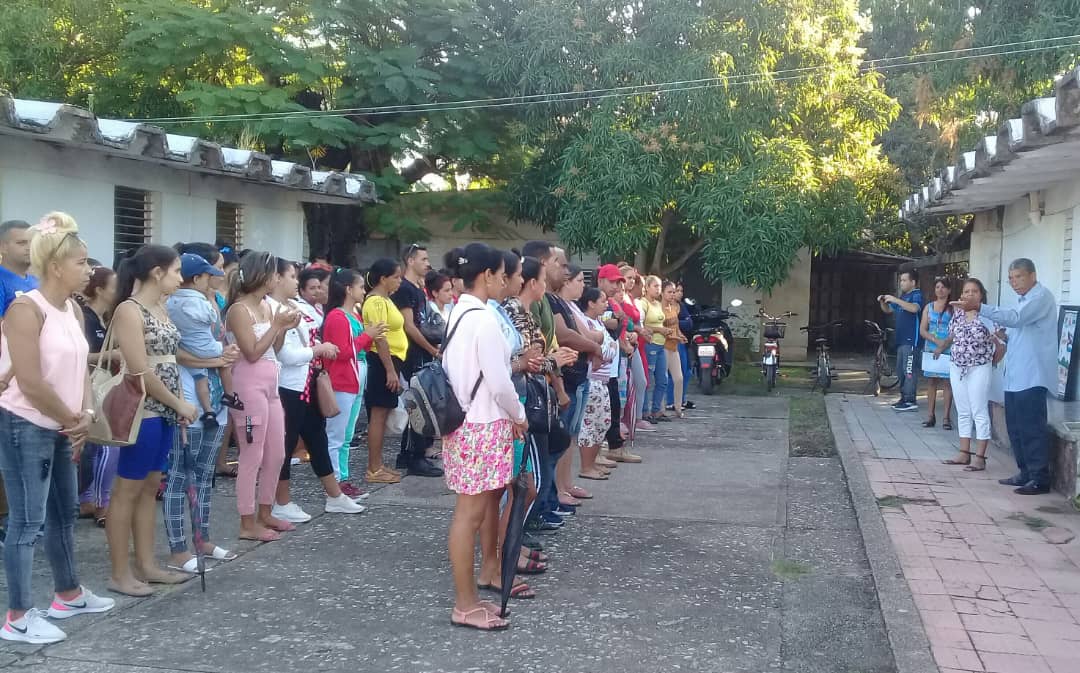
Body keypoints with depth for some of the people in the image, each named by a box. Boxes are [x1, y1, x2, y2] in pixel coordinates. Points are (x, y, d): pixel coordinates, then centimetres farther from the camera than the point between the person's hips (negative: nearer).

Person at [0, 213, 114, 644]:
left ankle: (69, 595, 33)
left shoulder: (73, 310, 8)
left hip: (59, 429, 9)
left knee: (64, 513, 18)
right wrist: (73, 420, -12)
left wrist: (84, 417, -5)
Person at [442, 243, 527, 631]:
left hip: (465, 419, 10)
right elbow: (498, 382, -19)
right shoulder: (484, 319, -19)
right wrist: (518, 415, -3)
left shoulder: (456, 313, 10)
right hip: (482, 424, -10)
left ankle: (489, 570, 38)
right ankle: (465, 604, 2)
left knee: (490, 496, 23)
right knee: (470, 511, -4)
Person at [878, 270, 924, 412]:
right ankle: (904, 398, 20)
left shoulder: (917, 294, -7)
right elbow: (888, 310, 27)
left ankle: (911, 401, -11)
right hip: (901, 340, 10)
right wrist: (882, 302, 7)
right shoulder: (903, 296, 20)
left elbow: (914, 308, -27)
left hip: (911, 340, -10)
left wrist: (895, 300, -25)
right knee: (901, 371, 13)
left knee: (909, 370, -11)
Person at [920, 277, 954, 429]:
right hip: (930, 349, 3)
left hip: (948, 351, -3)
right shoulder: (929, 307, 10)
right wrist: (936, 340, -10)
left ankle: (946, 418, 0)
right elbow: (922, 330, 6)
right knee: (931, 382, 5)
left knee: (946, 382, -3)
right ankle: (931, 416, 11)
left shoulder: (954, 308, 0)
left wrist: (943, 346, -13)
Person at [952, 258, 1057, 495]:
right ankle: (1026, 473, 22)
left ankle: (1040, 479, -3)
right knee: (1016, 427, 13)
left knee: (1032, 428, -8)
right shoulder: (1024, 300, 22)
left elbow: (1016, 318, -27)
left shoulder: (1040, 297, -10)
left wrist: (979, 307, -35)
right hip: (1015, 376, 10)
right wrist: (1006, 338, 7)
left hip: (1031, 376, -10)